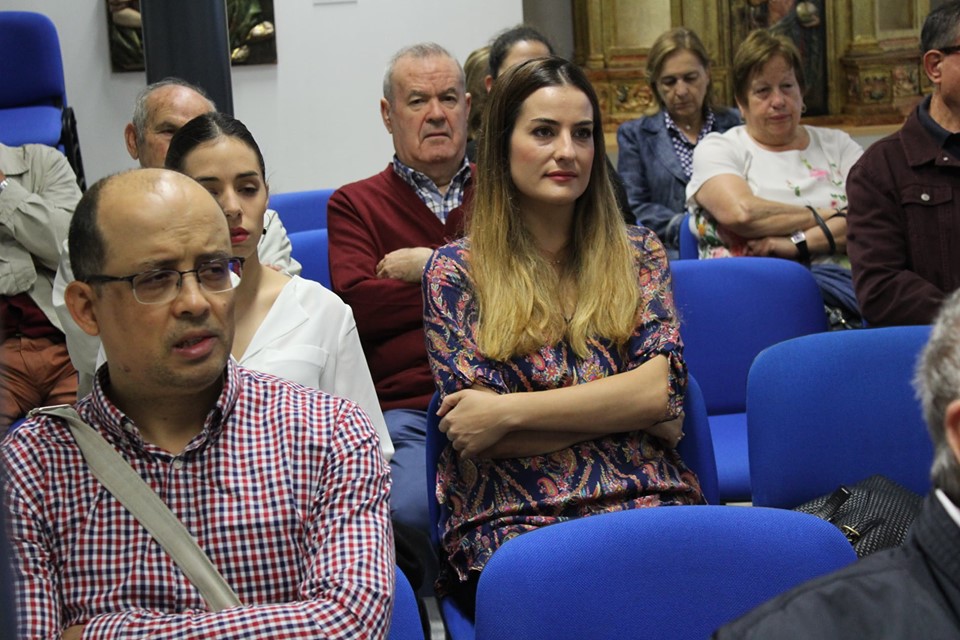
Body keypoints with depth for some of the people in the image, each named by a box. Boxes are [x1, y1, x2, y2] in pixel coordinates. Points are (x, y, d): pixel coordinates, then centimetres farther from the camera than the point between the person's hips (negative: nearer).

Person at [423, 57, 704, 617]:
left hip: (646, 500, 2)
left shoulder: (638, 252, 15)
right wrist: (628, 404, -2)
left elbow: (663, 386, 0)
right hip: (512, 518, -2)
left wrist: (509, 410, -8)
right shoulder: (455, 271, 8)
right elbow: (480, 438, 0)